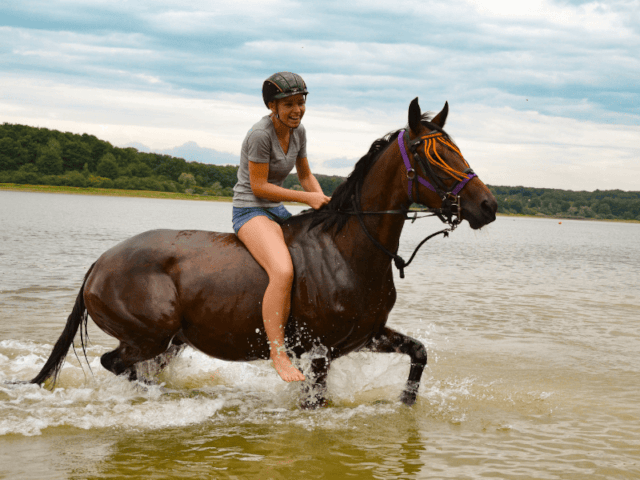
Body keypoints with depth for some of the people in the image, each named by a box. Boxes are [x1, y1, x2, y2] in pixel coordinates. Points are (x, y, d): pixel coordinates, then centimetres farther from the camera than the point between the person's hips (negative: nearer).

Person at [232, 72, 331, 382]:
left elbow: (305, 175, 17)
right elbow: (259, 186, -19)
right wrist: (307, 198, -19)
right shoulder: (260, 135, -18)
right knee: (283, 271, -33)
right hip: (250, 210, -9)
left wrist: (323, 201, -3)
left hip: (278, 211, 9)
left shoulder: (298, 131, 7)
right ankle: (278, 354, -29)